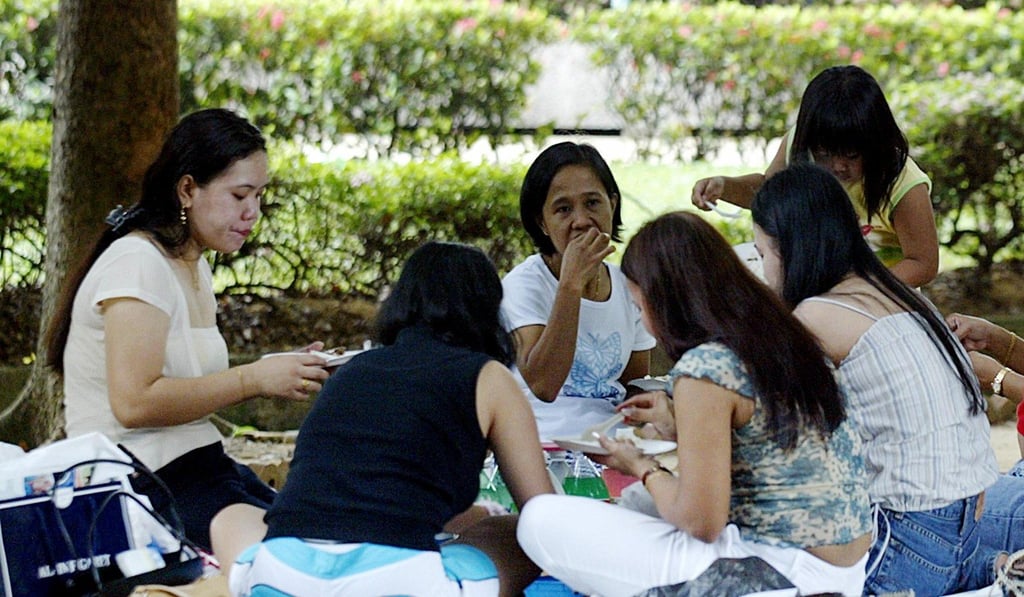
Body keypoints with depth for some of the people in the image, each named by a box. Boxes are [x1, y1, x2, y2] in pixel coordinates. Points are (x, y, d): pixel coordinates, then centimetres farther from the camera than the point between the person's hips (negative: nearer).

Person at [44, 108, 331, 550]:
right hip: (148, 482, -9)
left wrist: (281, 372, 0)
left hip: (199, 467, 9)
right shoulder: (136, 262, -13)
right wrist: (255, 378, -18)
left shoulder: (196, 268, 17)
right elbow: (134, 403, -23)